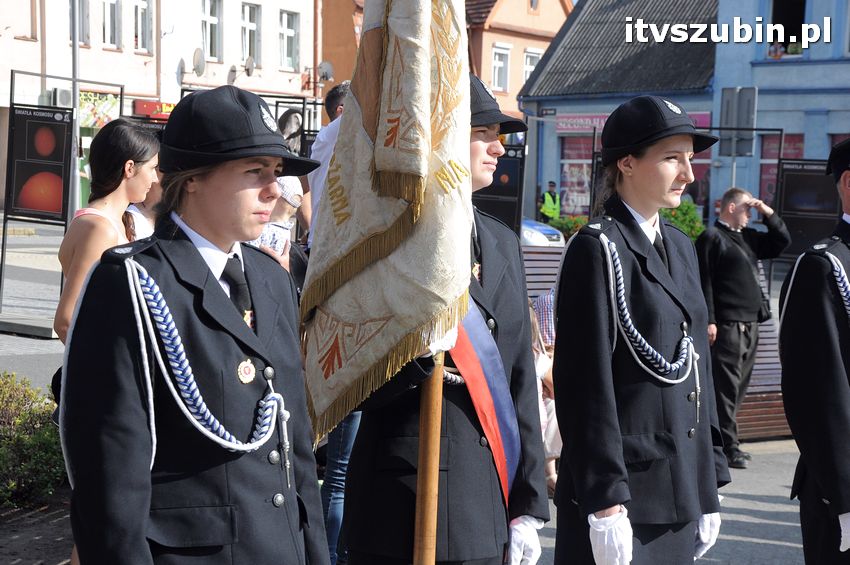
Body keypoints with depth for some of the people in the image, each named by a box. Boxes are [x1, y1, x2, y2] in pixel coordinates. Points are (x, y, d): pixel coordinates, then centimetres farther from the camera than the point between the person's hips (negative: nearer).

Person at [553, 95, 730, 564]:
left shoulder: (680, 248, 14)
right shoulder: (597, 248, -10)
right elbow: (587, 384, -15)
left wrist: (708, 488, 13)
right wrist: (605, 502, -18)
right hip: (620, 496, -7)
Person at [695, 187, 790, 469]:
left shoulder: (748, 237, 18)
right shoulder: (711, 237, -5)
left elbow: (783, 241, 25)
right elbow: (704, 282, -11)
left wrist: (769, 214, 12)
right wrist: (709, 321, -17)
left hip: (750, 324, 8)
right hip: (726, 326, -8)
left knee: (738, 386, 10)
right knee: (727, 387, -7)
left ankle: (727, 443, 17)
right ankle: (728, 447, -6)